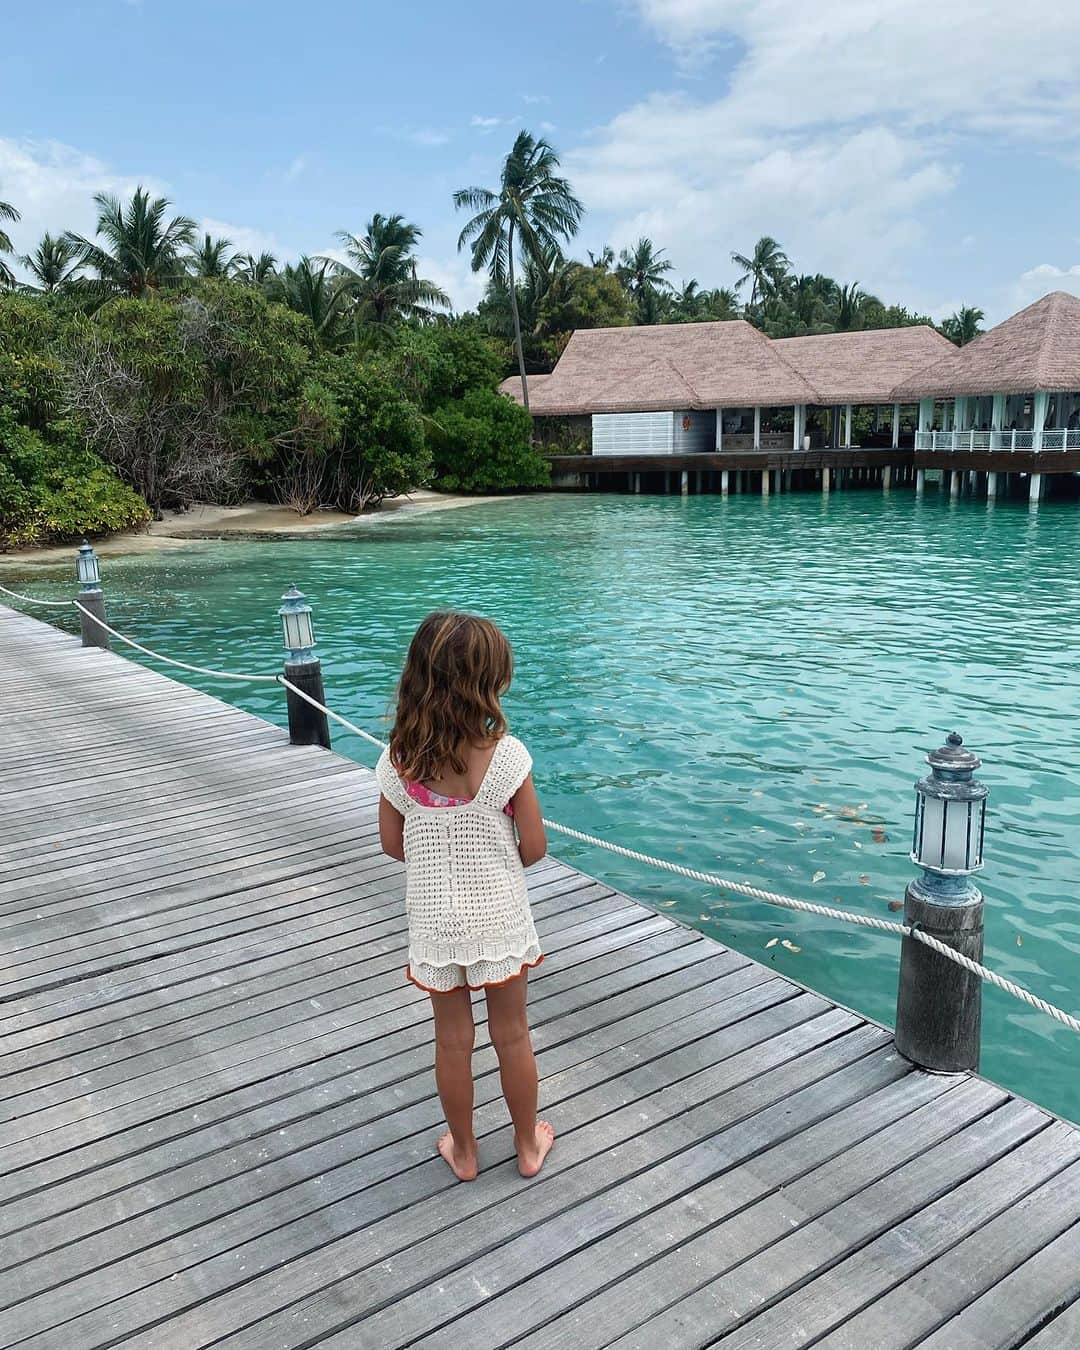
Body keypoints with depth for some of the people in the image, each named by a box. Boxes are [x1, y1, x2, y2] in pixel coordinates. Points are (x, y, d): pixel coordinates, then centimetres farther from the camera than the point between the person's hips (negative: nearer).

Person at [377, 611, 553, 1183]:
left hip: (433, 918, 2)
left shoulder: (398, 759, -14)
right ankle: (528, 1144, 38)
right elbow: (533, 847, -13)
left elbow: (392, 844, -2)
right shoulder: (507, 755, -21)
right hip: (499, 916, -1)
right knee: (512, 1035, 18)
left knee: (452, 1039, 19)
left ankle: (462, 1151, 38)